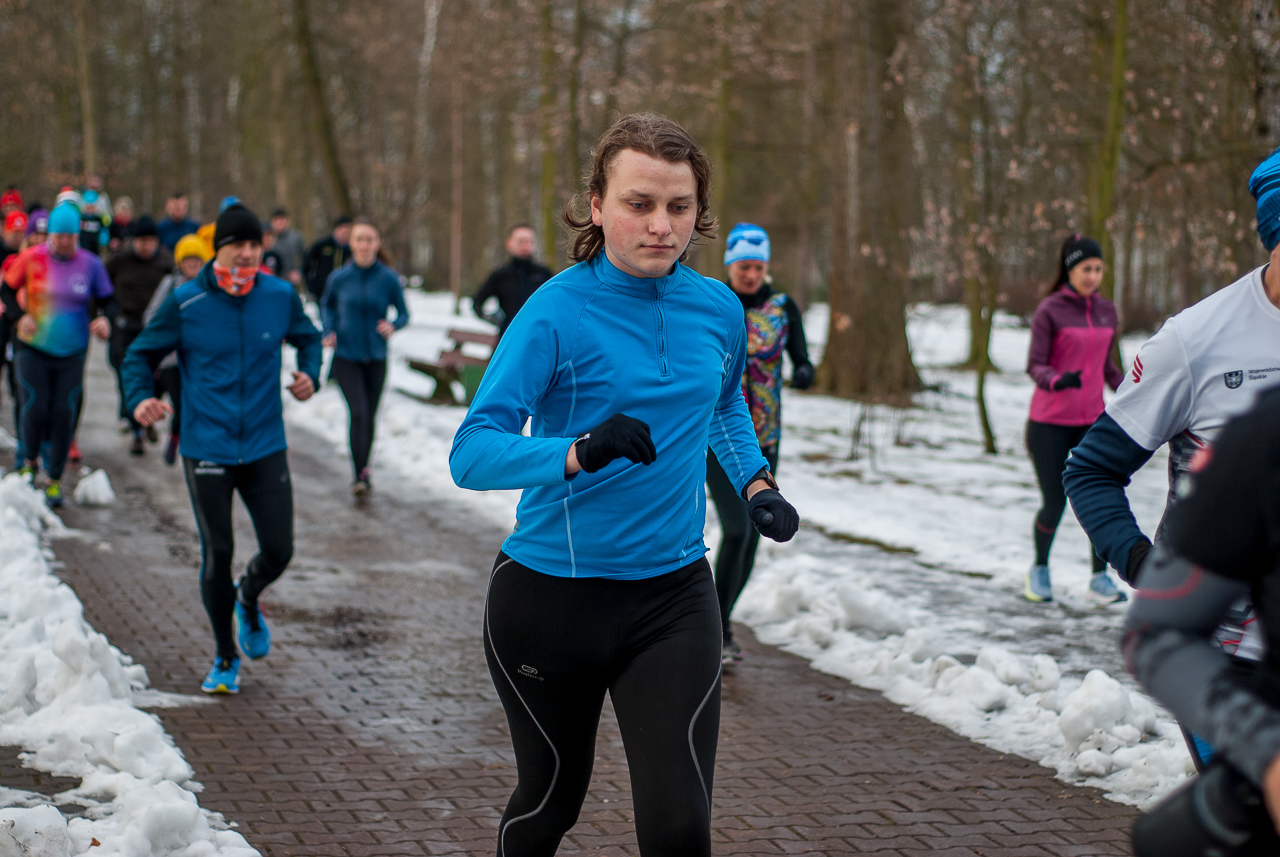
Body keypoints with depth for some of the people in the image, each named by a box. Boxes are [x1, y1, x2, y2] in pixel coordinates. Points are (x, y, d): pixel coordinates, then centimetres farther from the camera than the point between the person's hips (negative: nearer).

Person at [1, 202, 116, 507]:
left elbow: (107, 300, 6)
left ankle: (55, 480, 11)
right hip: (33, 348, -1)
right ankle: (30, 461, 21)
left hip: (72, 354, 1)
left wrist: (106, 319, -16)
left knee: (64, 414, -2)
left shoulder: (90, 264, -3)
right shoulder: (31, 259, -5)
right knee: (36, 408, -9)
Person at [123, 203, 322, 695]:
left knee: (279, 551, 1)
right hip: (206, 448, -2)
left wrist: (310, 375, 0)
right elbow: (141, 354, 2)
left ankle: (248, 601, 37)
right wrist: (140, 399, -16)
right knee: (217, 554, 1)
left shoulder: (280, 295, 0)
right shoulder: (185, 303, -8)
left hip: (265, 447, 2)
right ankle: (225, 657, 21)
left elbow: (307, 337, 19)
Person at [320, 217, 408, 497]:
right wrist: (329, 331, -1)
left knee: (370, 416, 11)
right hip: (346, 356, -1)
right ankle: (360, 475, -12)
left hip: (376, 358, 1)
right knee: (358, 412, -16)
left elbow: (403, 314, 4)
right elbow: (327, 305, 15)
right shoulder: (339, 278, -4)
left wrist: (393, 326, -18)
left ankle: (364, 468, 32)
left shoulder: (389, 279, -5)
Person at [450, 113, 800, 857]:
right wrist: (580, 452, -40)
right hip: (550, 597, -3)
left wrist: (755, 483, 7)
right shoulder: (558, 311, -15)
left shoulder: (719, 309, 1)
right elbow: (472, 453, -24)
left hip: (672, 597, 3)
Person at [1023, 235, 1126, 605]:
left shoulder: (1106, 311, 8)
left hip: (1091, 420, 4)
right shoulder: (1049, 310, -8)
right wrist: (1058, 380, -32)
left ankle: (1100, 579, 0)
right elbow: (1035, 366, -12)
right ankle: (1040, 569, 26)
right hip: (1049, 423, -4)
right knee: (1054, 505, 0)